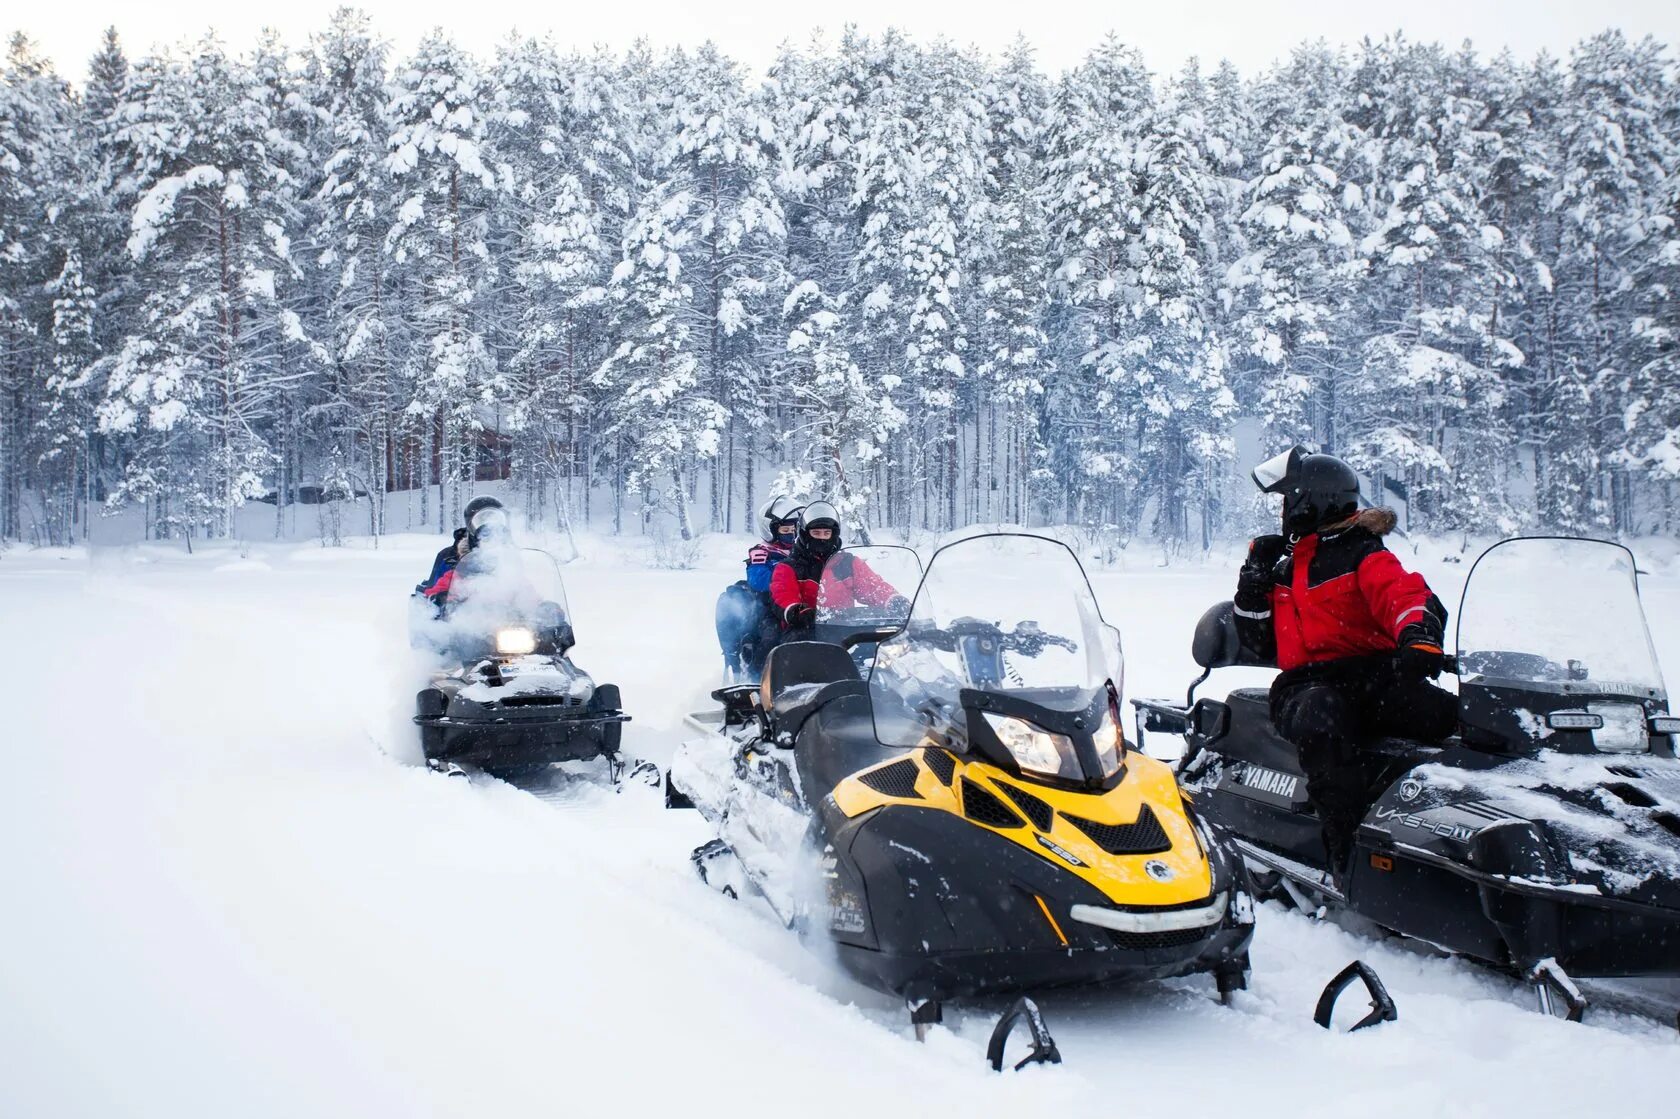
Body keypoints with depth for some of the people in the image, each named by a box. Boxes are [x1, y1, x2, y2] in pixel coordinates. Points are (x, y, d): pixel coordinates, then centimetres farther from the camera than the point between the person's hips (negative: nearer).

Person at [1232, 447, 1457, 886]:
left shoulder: (1362, 556, 8)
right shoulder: (1278, 562, 24)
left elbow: (1403, 594, -12)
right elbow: (1261, 643, 25)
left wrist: (1418, 635, -35)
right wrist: (1253, 587, 10)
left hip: (1372, 674, -1)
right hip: (1307, 684, 2)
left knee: (1446, 714, -34)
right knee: (1319, 719, -38)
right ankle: (1350, 850, -41)